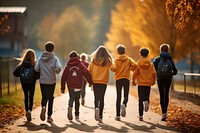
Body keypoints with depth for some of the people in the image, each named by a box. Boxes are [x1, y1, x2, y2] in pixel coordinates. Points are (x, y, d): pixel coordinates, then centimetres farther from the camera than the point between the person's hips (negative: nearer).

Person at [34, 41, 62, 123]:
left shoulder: (40, 58, 1)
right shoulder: (54, 58, -6)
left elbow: (36, 69, -3)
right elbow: (59, 67, -20)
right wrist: (56, 72, 2)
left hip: (42, 81, 1)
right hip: (52, 81, -1)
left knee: (44, 97, 12)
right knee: (50, 98, 9)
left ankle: (43, 107, -21)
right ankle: (49, 117, 8)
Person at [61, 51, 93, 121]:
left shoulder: (68, 66, 8)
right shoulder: (81, 65, 3)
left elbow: (63, 78, 7)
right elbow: (87, 74, -5)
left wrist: (62, 88, 12)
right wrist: (90, 82, 7)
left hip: (70, 86, 0)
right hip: (78, 86, 0)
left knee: (72, 98, 7)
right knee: (77, 100, 12)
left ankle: (70, 106, -25)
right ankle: (77, 114, 13)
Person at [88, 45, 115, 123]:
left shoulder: (93, 60, -1)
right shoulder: (108, 61, -4)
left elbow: (89, 71, 1)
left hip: (95, 82, 1)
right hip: (103, 82, -1)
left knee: (96, 98, 13)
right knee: (101, 98, 5)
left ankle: (96, 108, -14)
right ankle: (100, 116, -2)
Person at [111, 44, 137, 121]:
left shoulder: (116, 60, 2)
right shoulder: (128, 59, 6)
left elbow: (114, 68, -15)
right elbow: (134, 65, -11)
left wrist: (117, 70, 8)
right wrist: (130, 69, 9)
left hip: (118, 78, 0)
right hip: (126, 78, 0)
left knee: (118, 97, 5)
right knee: (126, 96, 9)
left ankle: (118, 115, 2)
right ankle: (124, 104, -27)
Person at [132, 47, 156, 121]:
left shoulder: (138, 63, -3)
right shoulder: (150, 64, 0)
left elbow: (135, 73, -7)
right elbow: (154, 73, -1)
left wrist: (133, 81, 8)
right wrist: (153, 81, 15)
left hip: (140, 83, -1)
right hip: (148, 83, 1)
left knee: (141, 100, 4)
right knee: (147, 97, 14)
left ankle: (141, 115, 2)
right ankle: (146, 102, -23)